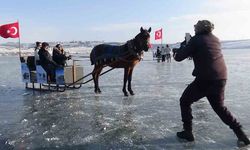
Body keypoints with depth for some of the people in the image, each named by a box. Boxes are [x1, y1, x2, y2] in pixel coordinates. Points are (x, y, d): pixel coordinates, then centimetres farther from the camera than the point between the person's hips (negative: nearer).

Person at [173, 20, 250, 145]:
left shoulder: (196, 40, -6)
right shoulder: (216, 40, 13)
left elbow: (179, 57, -6)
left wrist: (177, 52, 16)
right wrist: (188, 48, 29)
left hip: (205, 79, -7)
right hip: (221, 78, 7)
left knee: (185, 101, 12)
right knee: (219, 106, 26)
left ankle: (187, 132, 12)